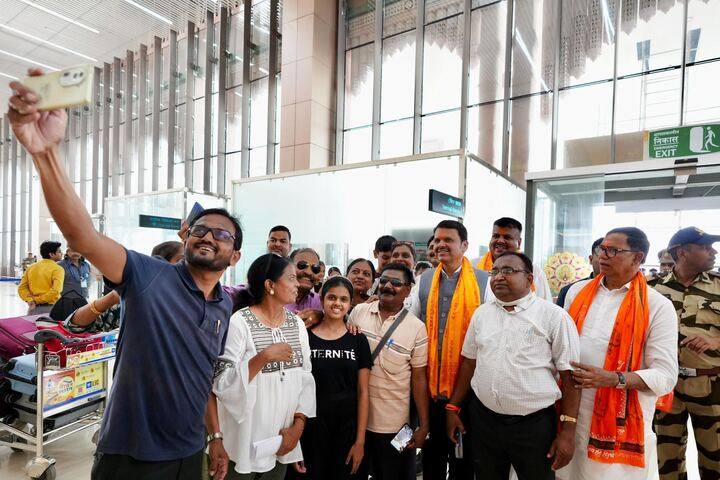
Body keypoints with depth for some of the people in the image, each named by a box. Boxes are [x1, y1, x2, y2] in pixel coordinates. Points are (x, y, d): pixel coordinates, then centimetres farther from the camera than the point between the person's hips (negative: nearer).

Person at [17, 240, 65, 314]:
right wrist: (38, 300, -10)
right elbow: (55, 291, -22)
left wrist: (30, 300, -4)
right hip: (50, 308, -6)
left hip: (34, 308, 6)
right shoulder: (57, 269, -11)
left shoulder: (31, 267, 8)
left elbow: (22, 287, 4)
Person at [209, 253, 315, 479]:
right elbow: (222, 383, -18)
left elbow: (306, 378, 2)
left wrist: (298, 425, -6)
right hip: (242, 444, -4)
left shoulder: (297, 323, 0)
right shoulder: (239, 323, -16)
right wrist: (264, 356, -27)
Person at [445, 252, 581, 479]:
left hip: (535, 423, -3)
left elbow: (570, 376, -8)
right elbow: (469, 362, 9)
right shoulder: (481, 313, 4)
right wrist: (453, 408, 10)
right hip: (483, 418, 4)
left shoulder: (554, 316, -8)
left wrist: (567, 432, -10)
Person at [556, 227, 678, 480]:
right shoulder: (578, 291, 6)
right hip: (571, 413, 4)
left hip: (620, 421, -4)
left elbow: (666, 376, -12)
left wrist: (612, 379, -24)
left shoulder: (658, 306, -7)